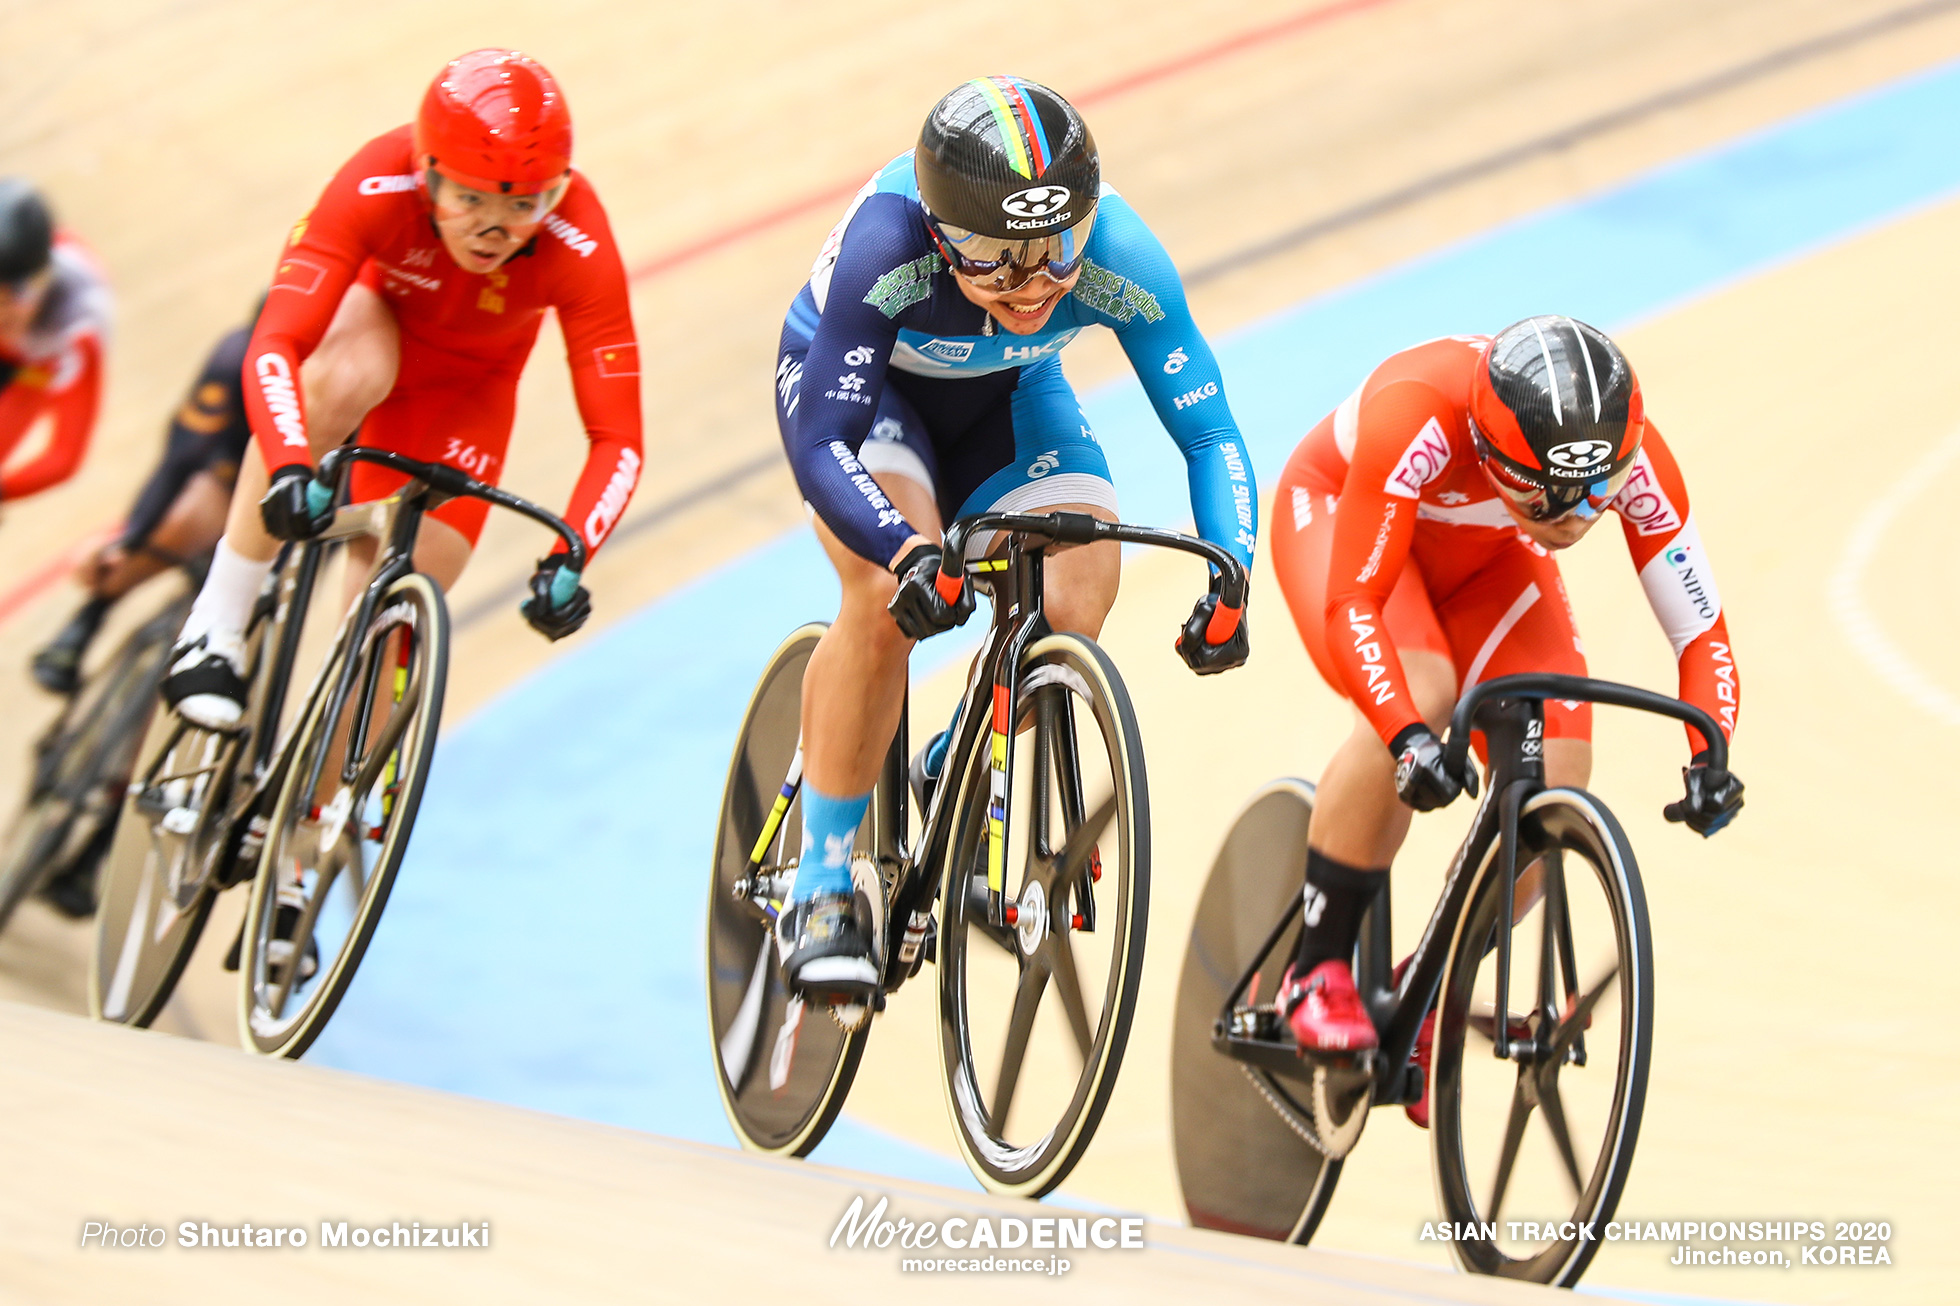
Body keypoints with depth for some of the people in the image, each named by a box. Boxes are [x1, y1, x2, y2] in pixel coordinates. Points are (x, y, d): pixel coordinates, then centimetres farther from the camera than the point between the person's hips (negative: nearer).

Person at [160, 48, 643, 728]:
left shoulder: (580, 251, -35)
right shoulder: (377, 187, -38)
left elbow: (617, 439, -33)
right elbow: (272, 346, -43)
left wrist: (567, 560, -49)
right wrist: (289, 469, -61)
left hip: (466, 385, 1)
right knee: (346, 378, -39)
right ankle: (219, 624, -27)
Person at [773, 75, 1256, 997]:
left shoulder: (1120, 262, -32)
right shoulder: (887, 248, -40)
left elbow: (1208, 431, -26)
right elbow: (820, 444, -41)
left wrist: (1231, 582, -42)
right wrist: (909, 552, -59)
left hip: (1005, 397, 3)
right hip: (858, 380, -3)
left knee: (1077, 599, -21)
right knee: (890, 594, -30)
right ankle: (818, 889, -15)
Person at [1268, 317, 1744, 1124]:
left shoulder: (1635, 461, -31)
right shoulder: (1417, 418, -42)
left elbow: (1700, 632, -25)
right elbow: (1353, 603, -42)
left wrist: (1709, 756, -41)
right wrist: (1407, 738, -56)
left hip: (1483, 559, 4)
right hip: (1337, 512, -4)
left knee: (1557, 776, -17)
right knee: (1418, 698, -33)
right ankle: (1317, 974, -16)